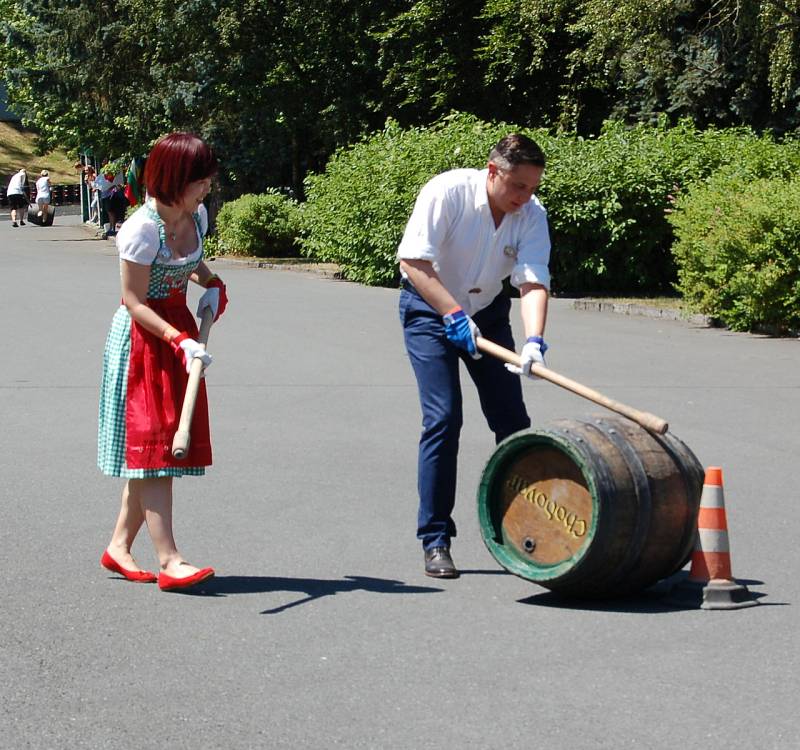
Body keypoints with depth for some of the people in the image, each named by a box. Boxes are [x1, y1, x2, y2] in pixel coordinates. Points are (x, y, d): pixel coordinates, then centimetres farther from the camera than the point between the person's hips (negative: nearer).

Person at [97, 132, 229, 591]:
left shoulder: (196, 216, 3)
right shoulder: (143, 229, -20)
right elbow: (135, 302, -19)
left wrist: (213, 284, 7)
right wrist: (180, 341, -28)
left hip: (179, 331, 8)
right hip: (143, 340, -8)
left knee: (160, 449, 9)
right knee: (153, 447, -8)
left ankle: (120, 545, 19)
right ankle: (169, 560, -10)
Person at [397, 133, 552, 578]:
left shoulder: (532, 214, -15)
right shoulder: (447, 192, -25)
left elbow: (534, 281, -25)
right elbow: (413, 261, -27)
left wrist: (534, 341, -41)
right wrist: (454, 314, -35)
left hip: (488, 312, 4)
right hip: (430, 308, -4)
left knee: (513, 419, 1)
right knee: (443, 417, -14)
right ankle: (435, 541, -7)